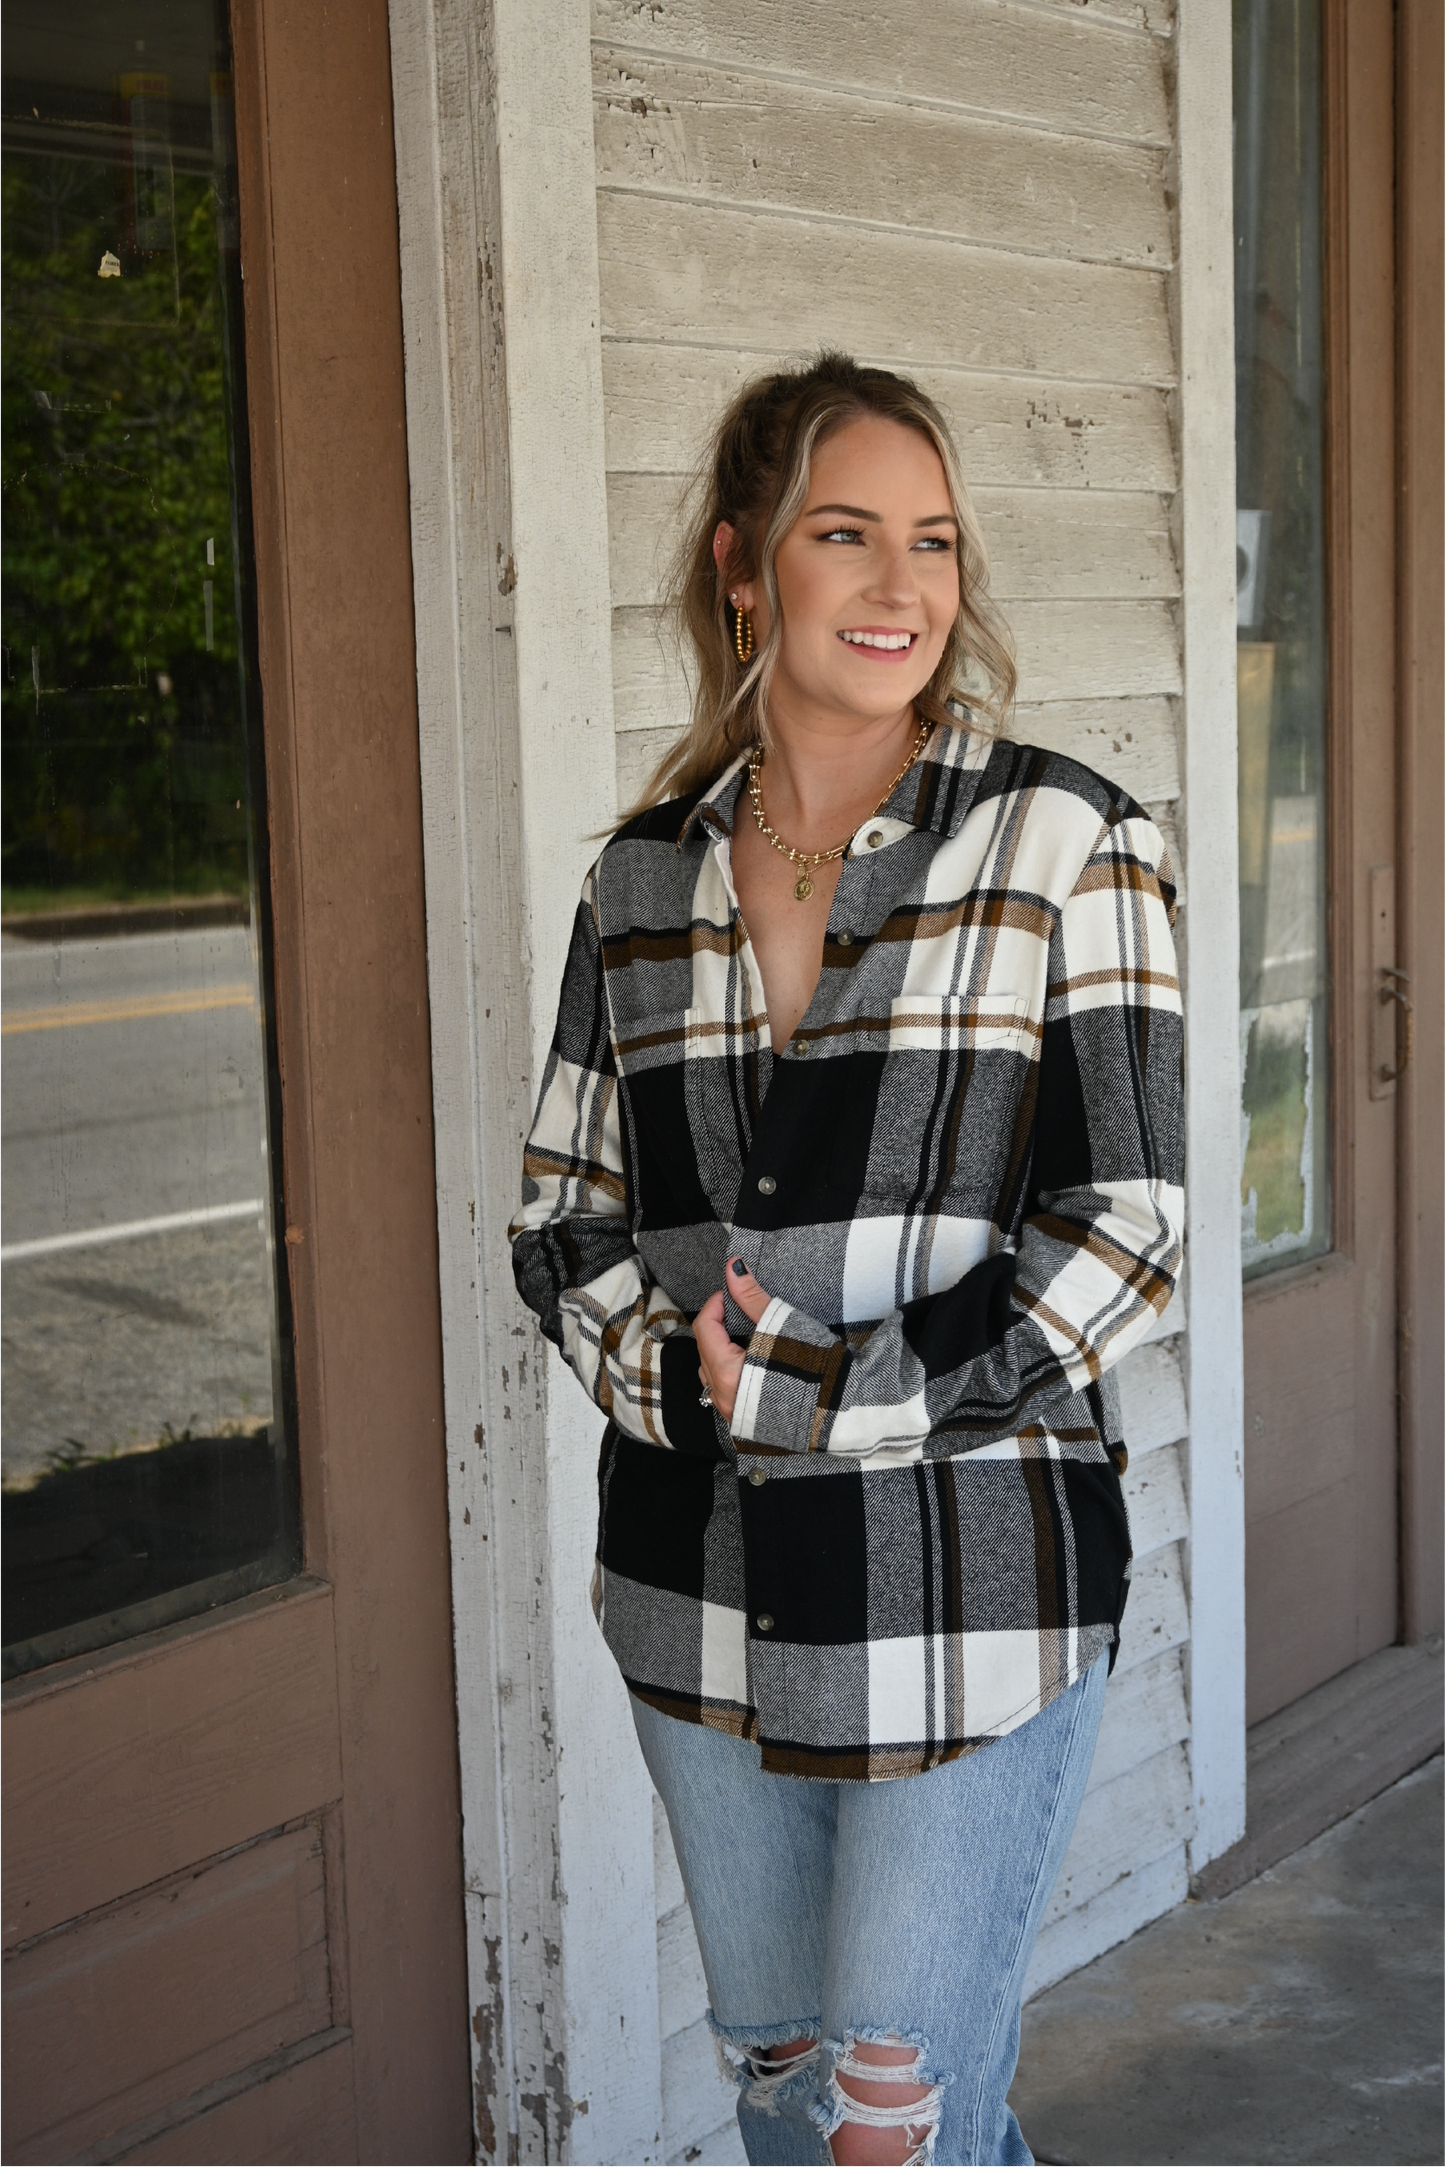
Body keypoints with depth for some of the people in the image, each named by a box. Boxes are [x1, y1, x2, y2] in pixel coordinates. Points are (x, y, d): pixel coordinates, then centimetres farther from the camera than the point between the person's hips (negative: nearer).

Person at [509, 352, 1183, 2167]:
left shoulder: (1063, 843, -7)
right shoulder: (643, 875, 5)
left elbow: (1117, 1236, -11)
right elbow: (562, 1214, 9)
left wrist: (819, 1396, -17)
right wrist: (668, 1369, -11)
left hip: (966, 1582, -4)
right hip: (699, 1589, 5)